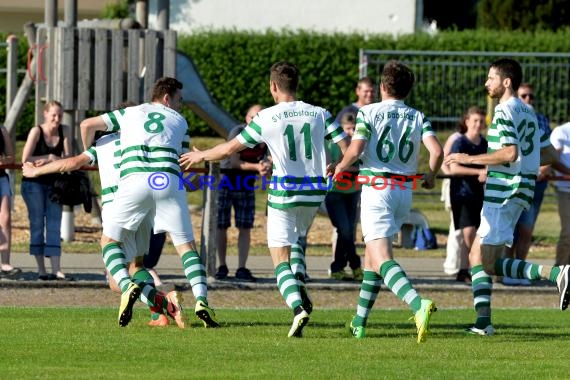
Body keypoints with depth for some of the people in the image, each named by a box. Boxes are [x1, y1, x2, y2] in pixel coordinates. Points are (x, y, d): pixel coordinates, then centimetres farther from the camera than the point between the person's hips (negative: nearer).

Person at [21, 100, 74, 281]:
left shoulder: (65, 131, -2)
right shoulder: (36, 131, -12)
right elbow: (25, 159, -16)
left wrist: (51, 160, -21)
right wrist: (50, 157, -13)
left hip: (53, 183, 4)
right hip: (34, 183, -4)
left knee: (55, 224, -3)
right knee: (38, 224, -4)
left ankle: (56, 270, -8)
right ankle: (41, 270, -4)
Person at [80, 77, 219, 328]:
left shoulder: (129, 113, 25)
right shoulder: (179, 121, 25)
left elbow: (87, 125, 24)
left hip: (133, 181, -1)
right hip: (168, 181, 1)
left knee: (109, 240, 11)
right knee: (186, 246, 8)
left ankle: (127, 287, -16)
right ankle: (201, 300, -12)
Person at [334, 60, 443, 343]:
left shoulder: (369, 112, -2)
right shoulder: (417, 117, 8)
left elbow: (355, 149, -14)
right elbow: (436, 151, -5)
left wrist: (340, 167, 7)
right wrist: (430, 176, 15)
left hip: (376, 187, -6)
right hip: (405, 190, 6)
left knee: (382, 259, -16)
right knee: (371, 255, 22)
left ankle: (418, 305, -41)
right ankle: (359, 323, 25)